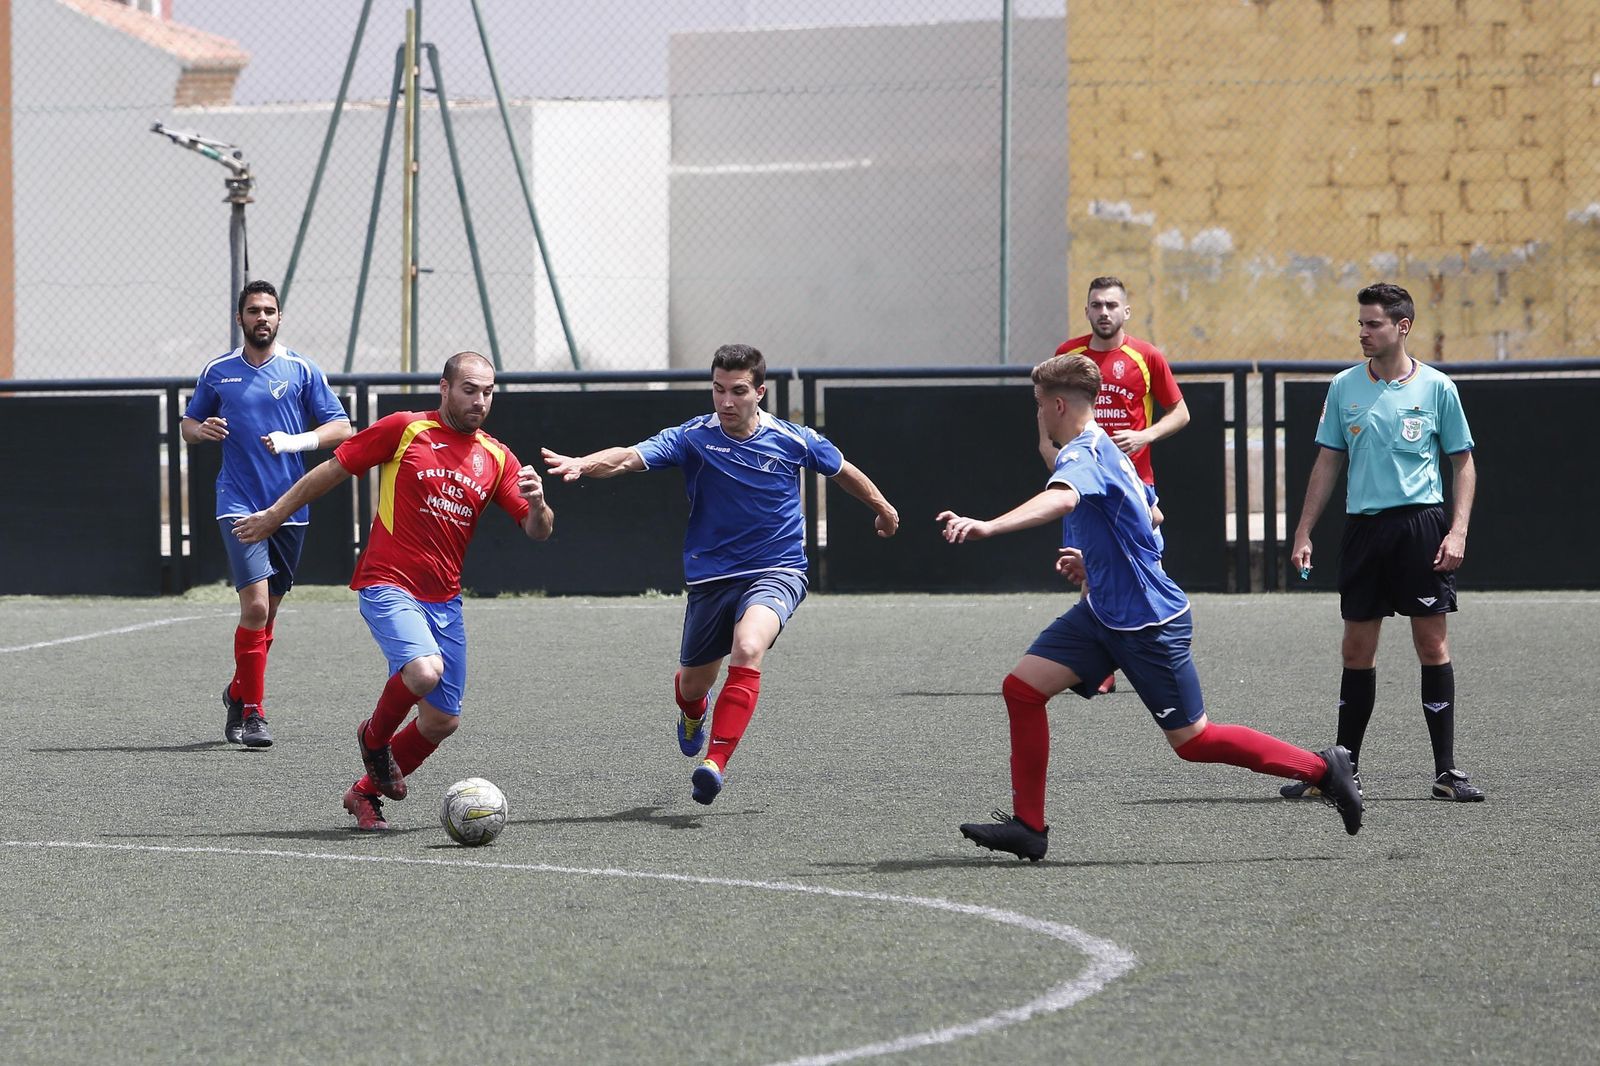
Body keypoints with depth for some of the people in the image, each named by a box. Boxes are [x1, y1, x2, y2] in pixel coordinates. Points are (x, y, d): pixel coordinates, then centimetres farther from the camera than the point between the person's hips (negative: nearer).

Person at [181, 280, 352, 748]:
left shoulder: (302, 371, 3)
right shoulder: (217, 372, 6)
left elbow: (341, 428, 1)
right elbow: (187, 425, 17)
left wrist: (294, 441, -15)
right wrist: (202, 430, -7)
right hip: (239, 506, -2)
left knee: (266, 612, 11)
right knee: (256, 604, -16)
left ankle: (238, 692, 33)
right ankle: (253, 712, -8)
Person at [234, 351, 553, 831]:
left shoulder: (496, 458, 9)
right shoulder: (405, 429, -4)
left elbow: (538, 531, 7)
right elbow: (333, 469, 4)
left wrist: (537, 504, -16)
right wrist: (274, 515, 8)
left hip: (444, 600, 6)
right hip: (388, 586, -6)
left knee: (442, 721, 3)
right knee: (424, 670, -31)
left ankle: (366, 791, 25)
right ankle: (374, 737, 1)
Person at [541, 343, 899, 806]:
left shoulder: (795, 440, -6)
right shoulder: (693, 437, -8)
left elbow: (843, 471, 15)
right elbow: (629, 457, -24)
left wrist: (881, 507, 29)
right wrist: (582, 464, -43)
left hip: (776, 572, -2)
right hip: (711, 576, 2)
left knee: (747, 649, -32)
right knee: (692, 684, 15)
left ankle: (715, 762, -33)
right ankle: (693, 714, 55)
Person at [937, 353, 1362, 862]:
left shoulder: (1084, 455, -21)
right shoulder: (1105, 450, 11)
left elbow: (1061, 499, -46)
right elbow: (1148, 516, 26)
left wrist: (989, 527, -59)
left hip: (1150, 623, -10)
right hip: (1103, 612, 10)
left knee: (1192, 740, 0)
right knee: (1022, 687, -3)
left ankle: (1323, 768, 14)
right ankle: (1028, 826, 1)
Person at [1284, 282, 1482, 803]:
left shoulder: (1436, 388, 0)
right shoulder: (1344, 387, 8)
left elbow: (1463, 463, 5)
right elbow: (1327, 464, 14)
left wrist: (1458, 530, -7)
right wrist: (1303, 533, 9)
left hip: (1421, 522, -3)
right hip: (1363, 526, 3)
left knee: (1432, 643, -4)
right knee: (1356, 650, 5)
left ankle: (1446, 770, 2)